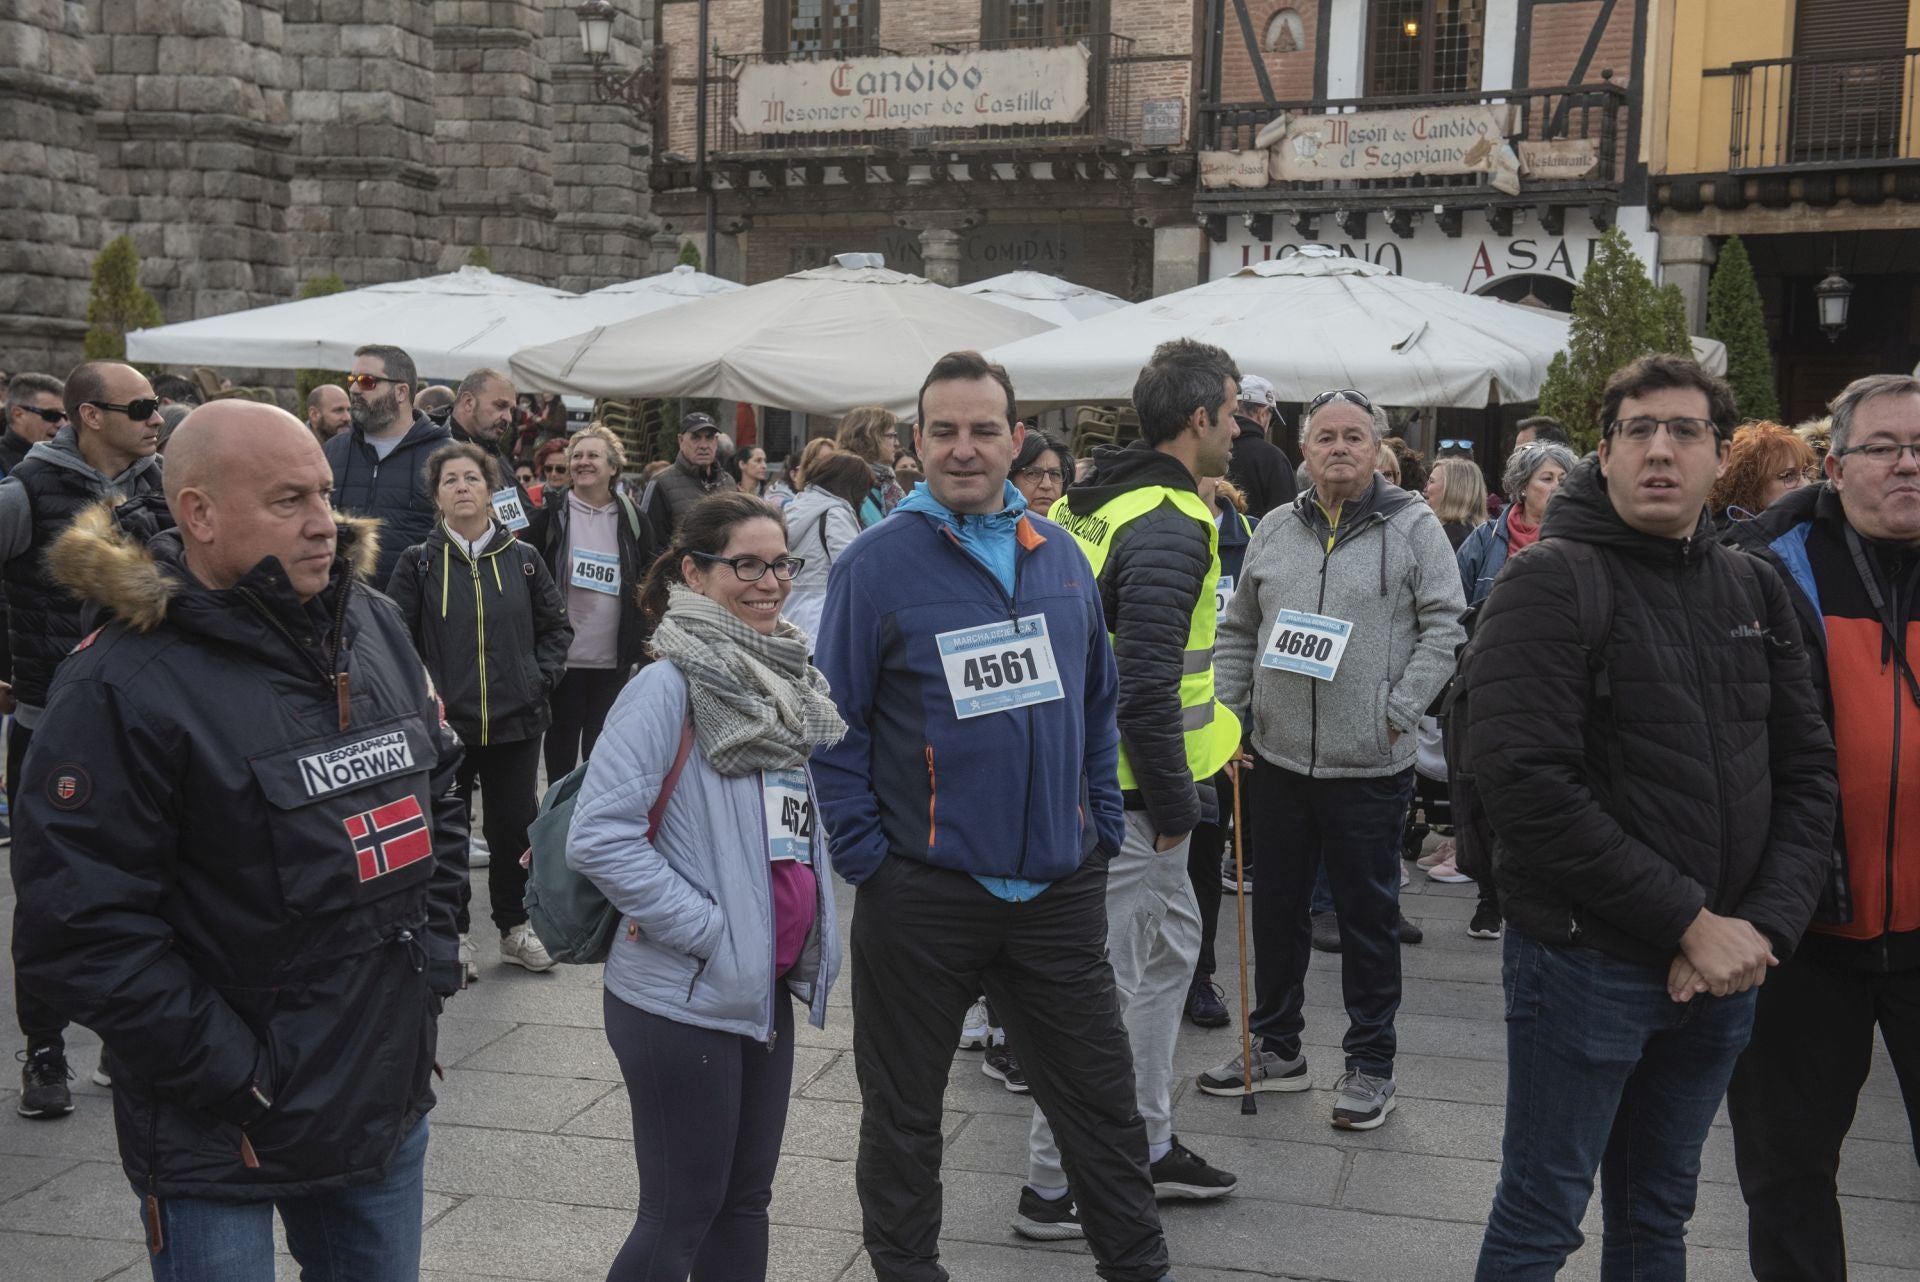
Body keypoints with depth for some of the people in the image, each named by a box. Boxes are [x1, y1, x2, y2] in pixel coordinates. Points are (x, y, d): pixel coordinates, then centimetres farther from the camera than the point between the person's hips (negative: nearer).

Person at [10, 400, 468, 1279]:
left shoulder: (375, 627, 3)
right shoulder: (121, 687, -17)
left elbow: (437, 798, 17)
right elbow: (82, 933, -20)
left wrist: (432, 960, 9)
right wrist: (235, 1077, -16)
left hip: (391, 1098, 6)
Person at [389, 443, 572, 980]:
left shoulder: (523, 558, 3)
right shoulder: (419, 563, -2)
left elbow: (557, 626, 11)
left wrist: (541, 677, 0)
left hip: (516, 722, 2)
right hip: (444, 723, -1)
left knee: (515, 829, 10)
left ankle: (515, 927, 26)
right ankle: (454, 934, 22)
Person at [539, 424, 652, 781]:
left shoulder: (630, 518, 5)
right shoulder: (552, 514, -2)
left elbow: (651, 571, 18)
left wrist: (644, 592, 1)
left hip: (613, 655, 2)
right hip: (563, 650, -2)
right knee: (562, 736, 7)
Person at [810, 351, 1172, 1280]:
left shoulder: (1059, 555, 6)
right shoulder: (875, 563, -8)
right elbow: (833, 723, -7)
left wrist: (1102, 828, 10)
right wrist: (864, 853, -11)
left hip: (1057, 887, 4)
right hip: (922, 895, -4)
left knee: (1101, 1101, 14)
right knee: (902, 1117, 12)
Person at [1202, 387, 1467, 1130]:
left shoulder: (1413, 527, -4)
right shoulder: (1274, 532, 9)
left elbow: (1444, 628, -7)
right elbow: (1237, 633, 15)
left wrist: (1397, 714, -13)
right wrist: (1227, 715, 6)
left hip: (1370, 765, -4)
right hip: (1275, 759, 5)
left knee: (1368, 916, 6)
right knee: (1276, 908, 15)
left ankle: (1371, 1064, 20)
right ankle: (1276, 1047, 30)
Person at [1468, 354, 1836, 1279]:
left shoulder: (1754, 592, 8)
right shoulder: (1551, 583, -11)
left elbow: (1807, 773, 7)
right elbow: (1526, 783, -21)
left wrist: (1765, 925, -9)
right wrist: (1689, 922, -19)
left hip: (1724, 969, 6)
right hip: (1586, 960, -5)